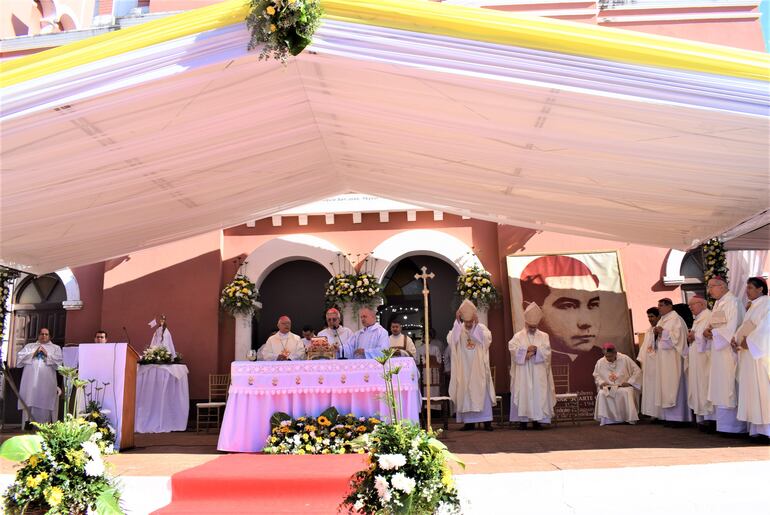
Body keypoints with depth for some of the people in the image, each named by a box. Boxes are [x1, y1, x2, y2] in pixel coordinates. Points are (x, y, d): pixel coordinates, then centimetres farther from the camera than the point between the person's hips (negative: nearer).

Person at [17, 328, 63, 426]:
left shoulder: (55, 348, 17)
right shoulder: (29, 346, 22)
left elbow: (59, 362, 2)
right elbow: (20, 359, 6)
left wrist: (47, 355, -4)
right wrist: (33, 353, -3)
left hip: (47, 382, -1)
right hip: (30, 382, 1)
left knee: (44, 406, -7)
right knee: (29, 404, -5)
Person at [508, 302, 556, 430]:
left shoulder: (544, 336, 12)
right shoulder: (518, 336, 7)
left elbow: (547, 352, -2)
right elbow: (513, 349, -8)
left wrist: (534, 350, -15)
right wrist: (527, 349, -16)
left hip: (539, 373, 1)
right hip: (523, 373, -1)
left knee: (539, 394, -3)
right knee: (523, 394, -5)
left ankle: (537, 420, 2)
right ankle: (522, 420, -1)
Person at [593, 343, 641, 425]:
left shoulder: (625, 359, -6)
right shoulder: (600, 362, 1)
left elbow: (637, 371, -2)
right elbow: (596, 375, 15)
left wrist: (629, 382, -12)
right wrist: (601, 382, -5)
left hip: (624, 387, -2)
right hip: (608, 387, 2)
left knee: (626, 392, -37)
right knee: (601, 394, -32)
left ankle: (631, 418, -25)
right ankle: (605, 418, -23)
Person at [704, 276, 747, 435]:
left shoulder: (732, 302, -10)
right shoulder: (717, 304, 17)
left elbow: (732, 327, -18)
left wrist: (713, 333, -9)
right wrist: (707, 331, -1)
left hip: (728, 349, -9)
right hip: (718, 349, 9)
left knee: (728, 386, -7)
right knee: (720, 388, 8)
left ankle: (733, 425, -1)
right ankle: (723, 422, 12)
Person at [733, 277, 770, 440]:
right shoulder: (752, 307, 19)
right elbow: (745, 328, 18)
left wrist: (748, 342, -15)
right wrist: (735, 339, 1)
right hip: (748, 354, 9)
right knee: (752, 389, 6)